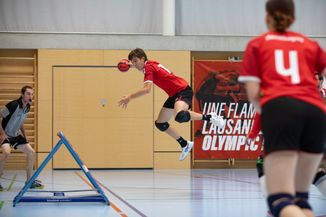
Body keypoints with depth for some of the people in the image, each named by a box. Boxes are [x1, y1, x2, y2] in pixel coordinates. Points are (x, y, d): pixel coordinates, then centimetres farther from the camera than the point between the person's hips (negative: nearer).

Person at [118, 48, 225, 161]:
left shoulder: (149, 68, -16)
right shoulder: (150, 64, 11)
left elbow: (147, 89, -30)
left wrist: (130, 97, -27)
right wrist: (131, 65, 44)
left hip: (183, 90, -10)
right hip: (174, 94, 10)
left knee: (179, 116, -39)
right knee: (160, 124, 12)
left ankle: (209, 117, -16)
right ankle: (185, 145, 25)